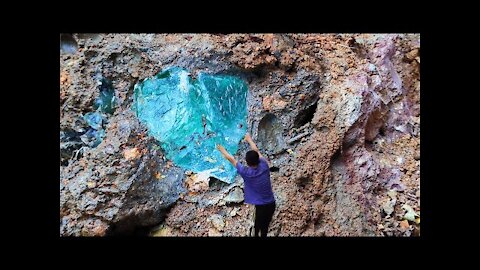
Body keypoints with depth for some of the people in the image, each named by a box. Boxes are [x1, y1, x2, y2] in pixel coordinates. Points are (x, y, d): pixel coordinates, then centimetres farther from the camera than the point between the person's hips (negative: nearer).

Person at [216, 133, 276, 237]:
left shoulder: (246, 172, -19)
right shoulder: (264, 166, -10)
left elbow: (231, 159, -5)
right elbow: (256, 151, 8)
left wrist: (222, 150, 11)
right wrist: (249, 140, 25)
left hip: (260, 206, -5)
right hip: (271, 204, 5)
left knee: (257, 228, 16)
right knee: (265, 226, 24)